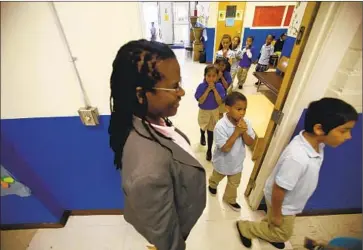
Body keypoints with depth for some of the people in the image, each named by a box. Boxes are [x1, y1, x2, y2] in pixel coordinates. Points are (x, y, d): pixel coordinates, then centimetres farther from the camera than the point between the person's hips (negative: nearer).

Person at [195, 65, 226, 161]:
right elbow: (200, 101, -25)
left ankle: (209, 150, 28)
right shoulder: (201, 86, -18)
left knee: (211, 131, 11)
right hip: (203, 111, 0)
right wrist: (208, 89, -30)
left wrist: (214, 89, -27)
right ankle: (202, 136, 62)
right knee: (203, 127, 24)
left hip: (214, 111, 1)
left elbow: (220, 102, -20)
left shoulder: (219, 86, -14)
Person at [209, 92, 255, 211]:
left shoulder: (246, 122, -16)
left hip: (237, 161, 4)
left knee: (234, 183, 25)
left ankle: (230, 199, 53)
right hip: (223, 162, -3)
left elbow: (250, 143, -12)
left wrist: (244, 132, -30)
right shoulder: (221, 126, -32)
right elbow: (225, 148, -31)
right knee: (217, 178, 29)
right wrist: (236, 132, -35)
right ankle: (212, 185, 63)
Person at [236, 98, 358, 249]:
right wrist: (276, 214, -14)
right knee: (282, 234, 20)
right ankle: (244, 227, 38)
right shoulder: (297, 157, -44)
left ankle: (268, 234, 63)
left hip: (290, 201, 7)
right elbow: (278, 190, -30)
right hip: (282, 203, -7)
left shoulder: (316, 143, -16)